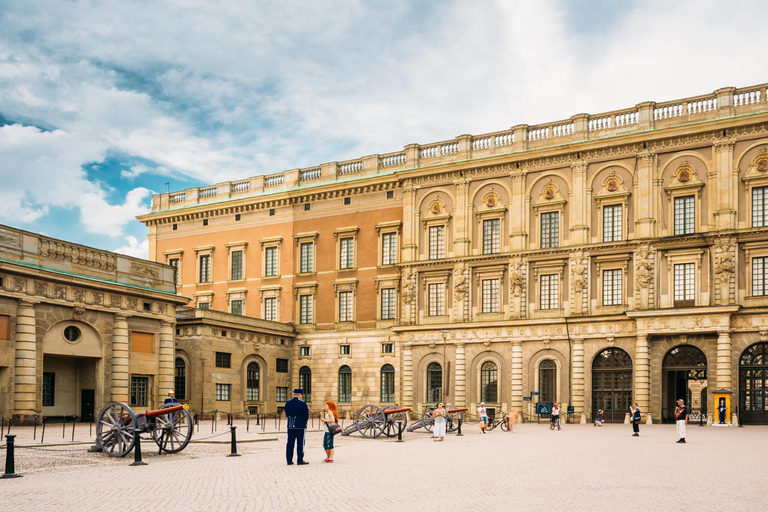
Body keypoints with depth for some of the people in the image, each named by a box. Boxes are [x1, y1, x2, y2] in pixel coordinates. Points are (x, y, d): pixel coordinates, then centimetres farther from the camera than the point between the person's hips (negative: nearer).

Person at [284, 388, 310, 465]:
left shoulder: (287, 403, 5)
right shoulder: (302, 403, -11)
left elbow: (287, 414, 10)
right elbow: (306, 415, -8)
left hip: (290, 425, 5)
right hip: (300, 426, -5)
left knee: (290, 442, 8)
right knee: (300, 443, 0)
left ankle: (289, 460, 9)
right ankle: (300, 460, 1)